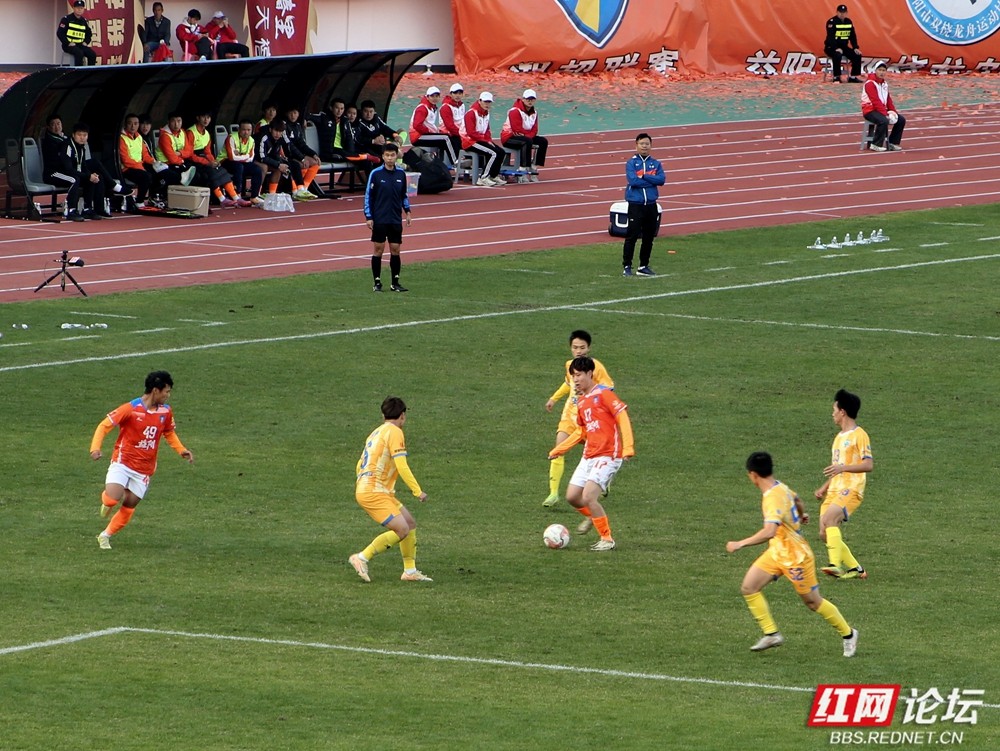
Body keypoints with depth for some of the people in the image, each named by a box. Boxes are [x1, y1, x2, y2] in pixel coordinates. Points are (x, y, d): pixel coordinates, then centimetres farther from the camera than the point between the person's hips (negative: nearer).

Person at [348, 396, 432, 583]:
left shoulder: (376, 433, 20)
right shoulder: (394, 432, -9)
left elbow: (359, 466, 23)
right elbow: (402, 466, -17)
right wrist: (417, 491, -11)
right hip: (374, 492, -10)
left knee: (410, 523, 11)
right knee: (402, 529, -16)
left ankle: (410, 571, 13)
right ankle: (362, 558, -10)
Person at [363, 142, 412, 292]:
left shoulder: (401, 174, 4)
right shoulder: (375, 174, -7)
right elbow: (368, 196, -4)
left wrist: (407, 211, 10)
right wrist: (368, 217, -8)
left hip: (396, 220, 3)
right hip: (379, 219, -3)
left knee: (395, 249, 5)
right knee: (378, 250, 1)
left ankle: (395, 283, 12)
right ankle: (377, 283, 7)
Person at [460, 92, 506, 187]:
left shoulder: (486, 114, 13)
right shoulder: (471, 113, -15)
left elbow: (487, 131, 17)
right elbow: (471, 132, -20)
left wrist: (489, 141, -3)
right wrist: (485, 140, -16)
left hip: (481, 140, 9)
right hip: (469, 141, -9)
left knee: (501, 152, -2)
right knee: (493, 153, -24)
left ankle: (494, 176, 5)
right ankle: (483, 178, -21)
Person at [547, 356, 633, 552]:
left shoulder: (603, 394, -10)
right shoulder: (581, 401, 15)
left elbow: (622, 418, -15)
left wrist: (628, 448, -23)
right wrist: (559, 449, 26)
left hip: (608, 456, -8)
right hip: (589, 456, 8)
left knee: (588, 497, -18)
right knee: (572, 497, 5)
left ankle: (607, 540, -6)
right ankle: (595, 517, 34)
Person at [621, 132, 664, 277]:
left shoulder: (656, 164, 10)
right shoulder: (631, 163, -1)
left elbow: (662, 179, -7)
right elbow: (633, 180, -16)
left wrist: (644, 176, -13)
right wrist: (652, 181, -8)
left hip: (651, 205, 4)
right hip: (635, 204, -4)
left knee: (649, 237, 9)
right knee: (632, 236, -6)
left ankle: (643, 266, 19)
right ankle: (626, 266, -1)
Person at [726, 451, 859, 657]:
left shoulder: (773, 498, -30)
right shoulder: (780, 487, -1)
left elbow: (769, 532, -43)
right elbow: (796, 499, 23)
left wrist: (740, 544, -37)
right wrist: (801, 515, 45)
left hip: (795, 555, -9)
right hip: (777, 552, 9)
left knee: (813, 602, 6)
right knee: (749, 588, -2)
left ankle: (848, 634, 25)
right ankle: (771, 633, 2)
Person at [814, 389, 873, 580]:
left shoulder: (859, 435, -6)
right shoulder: (839, 437, 23)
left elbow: (868, 465, -15)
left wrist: (842, 468, -26)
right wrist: (824, 488, 21)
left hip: (851, 490, -9)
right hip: (834, 491, 9)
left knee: (829, 518, -30)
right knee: (825, 534, 0)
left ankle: (837, 565, -34)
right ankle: (855, 569, 9)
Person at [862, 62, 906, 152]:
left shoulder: (885, 83, 15)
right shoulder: (870, 83, -14)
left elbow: (888, 99, 16)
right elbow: (875, 101, -21)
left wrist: (892, 111, 0)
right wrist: (885, 114, -26)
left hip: (882, 110, 9)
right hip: (870, 110, -9)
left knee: (901, 120, 3)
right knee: (884, 121, -36)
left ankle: (893, 143, 8)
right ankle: (876, 145, -26)